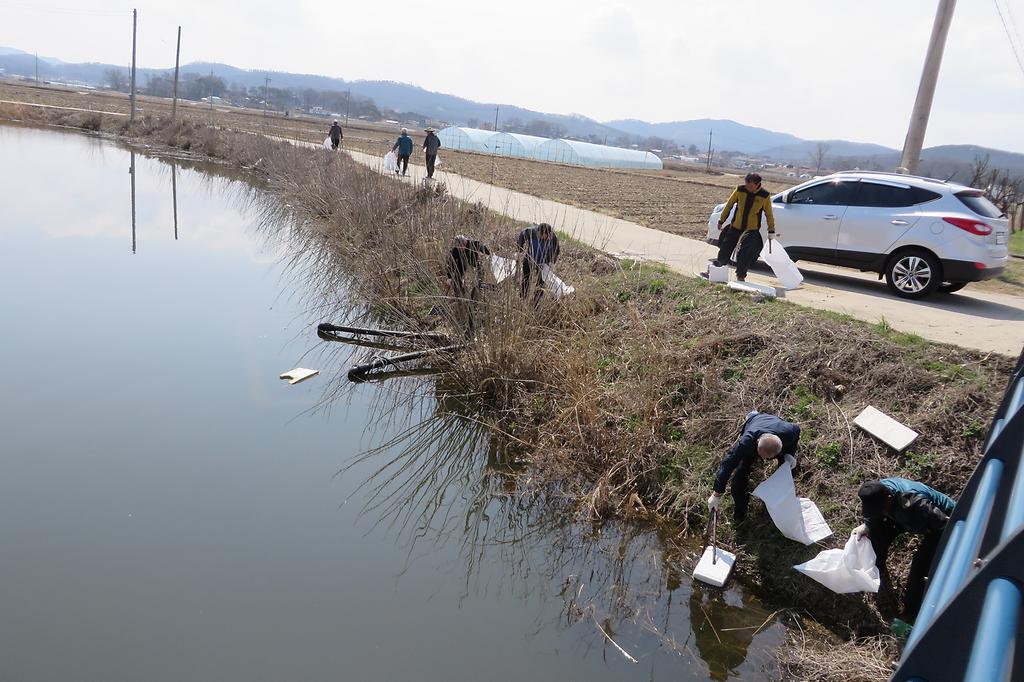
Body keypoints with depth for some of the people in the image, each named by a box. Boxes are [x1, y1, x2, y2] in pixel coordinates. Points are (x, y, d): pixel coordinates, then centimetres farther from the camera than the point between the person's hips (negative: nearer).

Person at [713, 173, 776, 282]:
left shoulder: (765, 195, -11)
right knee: (725, 247, 5)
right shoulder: (740, 190, -8)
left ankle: (741, 275, 9)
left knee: (746, 255, -6)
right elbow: (729, 204, 4)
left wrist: (771, 230, 3)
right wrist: (721, 220, 6)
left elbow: (769, 214, 1)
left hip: (752, 229, -2)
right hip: (735, 226, 2)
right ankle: (719, 263, 26)